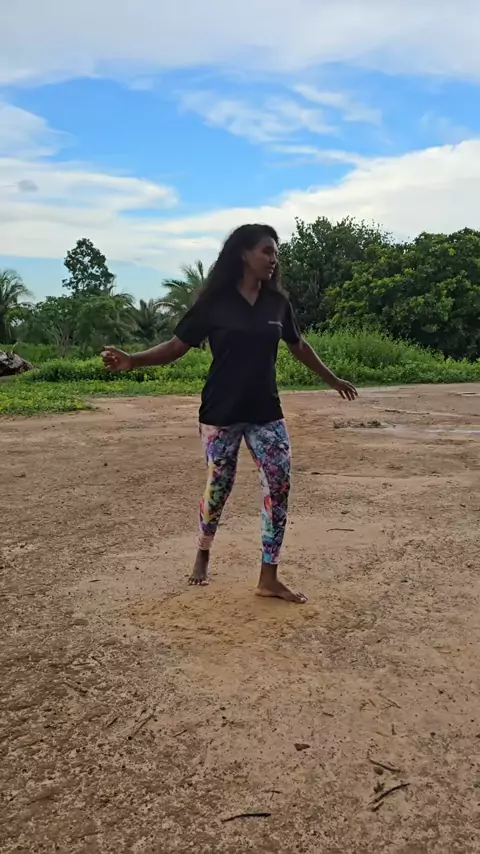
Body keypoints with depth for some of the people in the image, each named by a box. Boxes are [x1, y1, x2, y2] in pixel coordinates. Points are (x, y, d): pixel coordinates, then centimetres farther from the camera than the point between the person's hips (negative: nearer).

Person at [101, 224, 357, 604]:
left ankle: (269, 578, 7)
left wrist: (333, 380, 28)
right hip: (222, 413, -4)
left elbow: (298, 345, 19)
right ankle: (203, 554, 35)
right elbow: (177, 345, -5)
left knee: (280, 487, -3)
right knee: (218, 486, 6)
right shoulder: (216, 302, -7)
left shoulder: (277, 302, 5)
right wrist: (133, 361, -21)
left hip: (266, 412, 4)